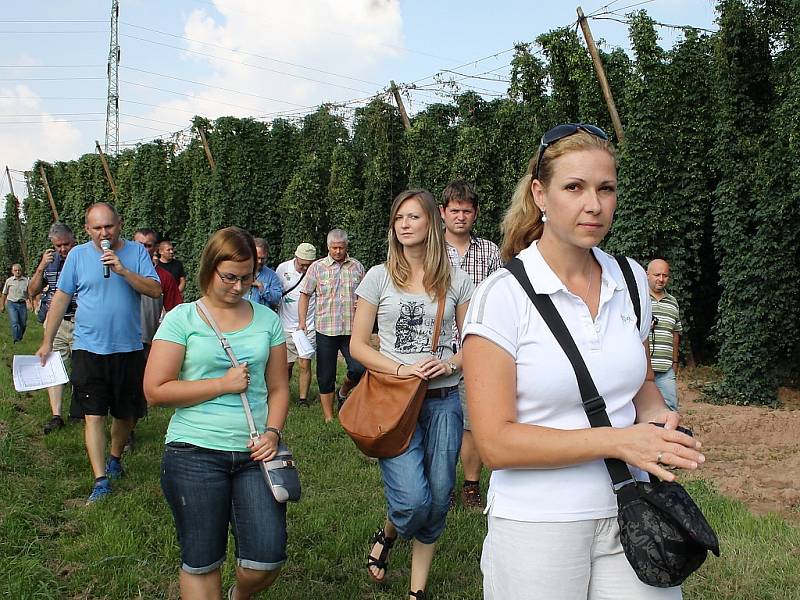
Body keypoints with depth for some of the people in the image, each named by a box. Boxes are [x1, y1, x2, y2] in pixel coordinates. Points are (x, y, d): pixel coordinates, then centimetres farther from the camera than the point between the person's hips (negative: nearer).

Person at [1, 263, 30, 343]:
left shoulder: (26, 280, 3)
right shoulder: (9, 281, 3)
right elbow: (4, 294, 11)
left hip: (22, 304, 1)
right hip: (11, 304, -1)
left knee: (23, 324, 7)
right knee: (15, 323, -13)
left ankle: (20, 337, 30)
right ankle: (16, 340, -9)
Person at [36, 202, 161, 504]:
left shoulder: (136, 252, 0)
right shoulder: (78, 255, 1)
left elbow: (155, 290, -10)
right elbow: (61, 297, 5)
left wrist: (123, 270, -22)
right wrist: (47, 342, 5)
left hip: (129, 349, 1)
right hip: (89, 349, -1)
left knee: (126, 414, 14)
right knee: (94, 415, -7)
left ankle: (114, 458, 39)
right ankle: (101, 481, -4)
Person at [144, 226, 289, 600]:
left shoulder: (267, 319, 9)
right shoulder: (182, 319, -1)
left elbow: (278, 387, 11)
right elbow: (155, 391, -7)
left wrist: (273, 433, -6)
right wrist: (223, 384, -11)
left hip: (254, 453, 3)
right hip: (195, 453, -2)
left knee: (268, 560, -3)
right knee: (201, 564, 6)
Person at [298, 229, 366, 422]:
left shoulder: (357, 267, 8)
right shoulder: (317, 267, 3)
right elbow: (305, 295, 3)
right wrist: (302, 322, -4)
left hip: (352, 329, 1)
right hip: (325, 329, -1)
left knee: (359, 369, -9)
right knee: (325, 376, 5)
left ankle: (343, 392, 24)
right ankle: (328, 418, 17)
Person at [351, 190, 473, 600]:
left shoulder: (456, 281, 5)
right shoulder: (379, 277, 1)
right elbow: (358, 345, 0)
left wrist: (449, 365, -11)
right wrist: (402, 369, -14)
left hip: (444, 402, 2)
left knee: (438, 501, 7)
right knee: (413, 500, -14)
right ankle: (386, 535, 22)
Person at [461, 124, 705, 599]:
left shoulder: (631, 280, 2)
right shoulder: (503, 294, -14)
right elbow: (495, 442, -18)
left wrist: (656, 416, -4)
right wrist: (616, 440, -23)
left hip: (629, 516, 5)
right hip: (537, 525, -4)